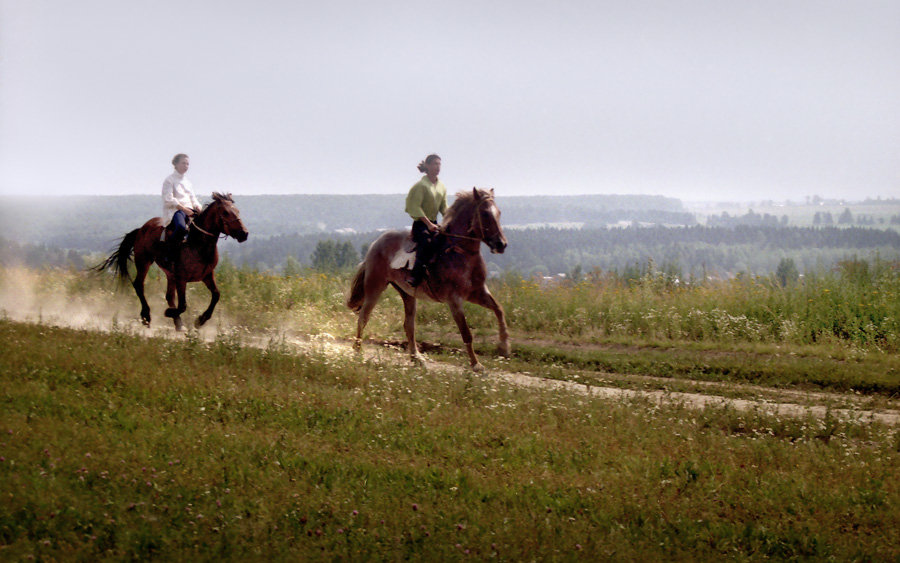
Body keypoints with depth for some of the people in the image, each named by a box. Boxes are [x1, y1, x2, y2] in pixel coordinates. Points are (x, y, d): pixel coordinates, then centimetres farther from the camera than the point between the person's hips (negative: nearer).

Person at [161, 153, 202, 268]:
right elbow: (169, 200, -9)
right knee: (181, 227, -38)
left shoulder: (187, 181, 22)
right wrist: (184, 209, -17)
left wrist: (198, 208, 1)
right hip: (174, 210, -7)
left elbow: (193, 198, 24)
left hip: (189, 210, 7)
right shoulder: (169, 180, 1)